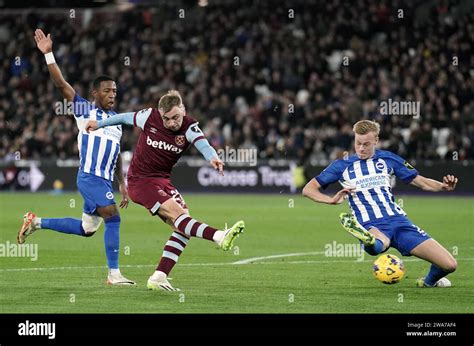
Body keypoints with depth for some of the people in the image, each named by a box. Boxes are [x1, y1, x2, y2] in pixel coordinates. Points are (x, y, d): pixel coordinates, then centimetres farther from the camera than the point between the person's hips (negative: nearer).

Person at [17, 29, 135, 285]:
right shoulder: (85, 110, -1)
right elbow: (61, 84, -9)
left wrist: (122, 185, 20)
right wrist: (48, 54, -17)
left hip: (105, 181, 8)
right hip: (89, 178, -8)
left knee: (87, 229, 11)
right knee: (113, 217, -18)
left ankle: (37, 223, 25)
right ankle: (114, 274, -14)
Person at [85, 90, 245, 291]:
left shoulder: (189, 127, -12)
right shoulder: (149, 117, -14)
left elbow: (202, 143, -35)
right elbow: (125, 118, 7)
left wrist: (212, 157, -59)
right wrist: (99, 124, 21)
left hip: (162, 180, 5)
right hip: (140, 181, -5)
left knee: (182, 225, -7)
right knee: (177, 213, -26)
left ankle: (158, 278, -6)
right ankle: (220, 237, -45)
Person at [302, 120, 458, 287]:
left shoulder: (388, 159, 15)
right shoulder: (343, 165, 11)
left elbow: (422, 182, 17)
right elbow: (308, 189, 11)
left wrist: (444, 186, -5)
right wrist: (332, 200, -9)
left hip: (398, 219, 3)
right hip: (371, 226, -3)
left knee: (449, 264, -7)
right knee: (375, 246, -44)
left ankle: (429, 282, 21)